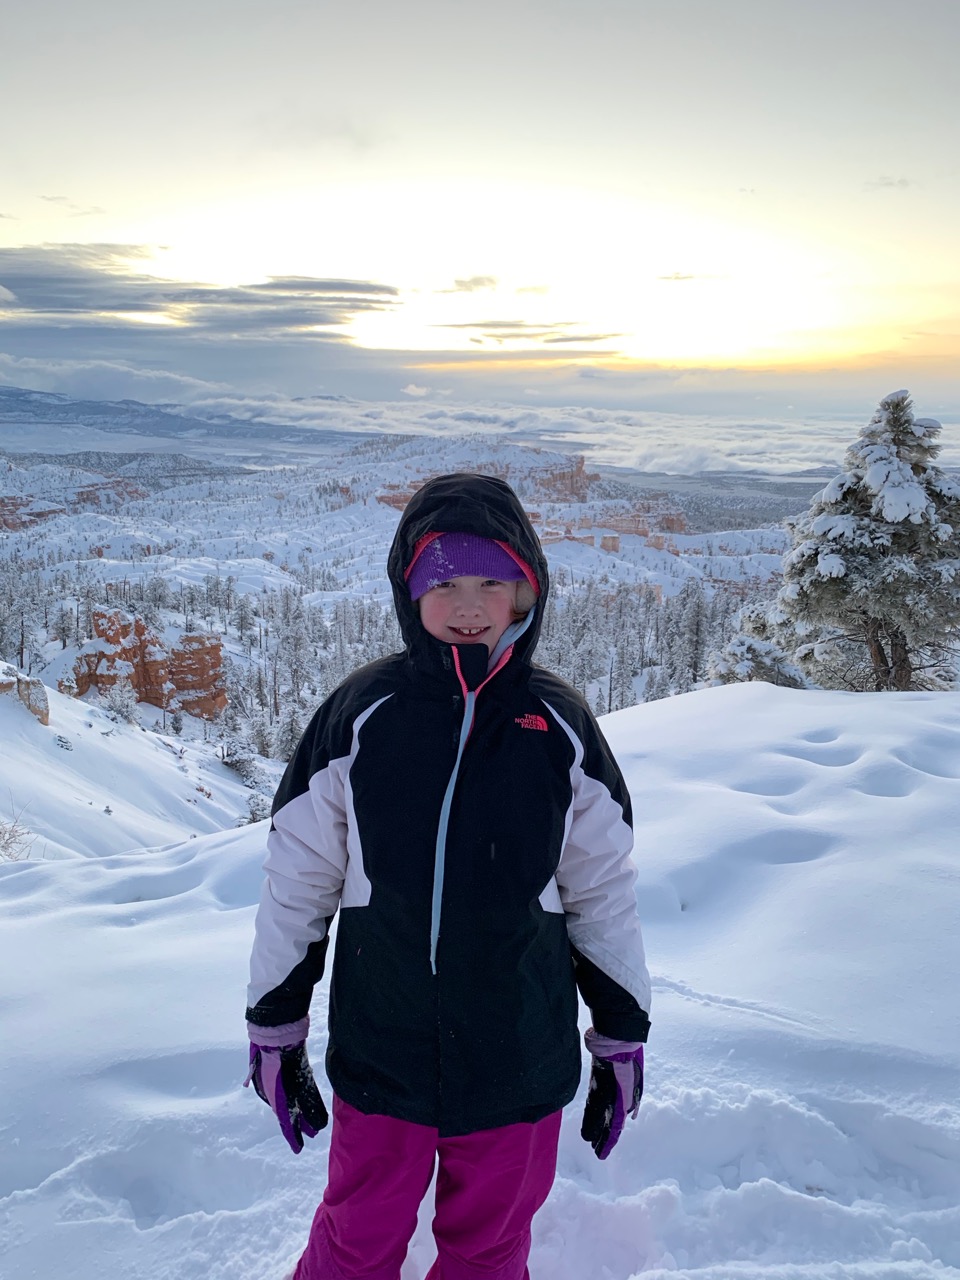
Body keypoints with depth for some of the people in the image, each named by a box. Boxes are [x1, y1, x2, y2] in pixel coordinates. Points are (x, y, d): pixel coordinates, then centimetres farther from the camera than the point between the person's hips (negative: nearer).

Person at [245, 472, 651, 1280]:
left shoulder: (561, 727, -8)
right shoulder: (361, 716, -11)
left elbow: (604, 894, 1)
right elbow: (297, 879, -3)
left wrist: (622, 1037, 6)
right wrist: (274, 1028, 3)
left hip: (519, 1064, 1)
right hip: (380, 1058, 0)